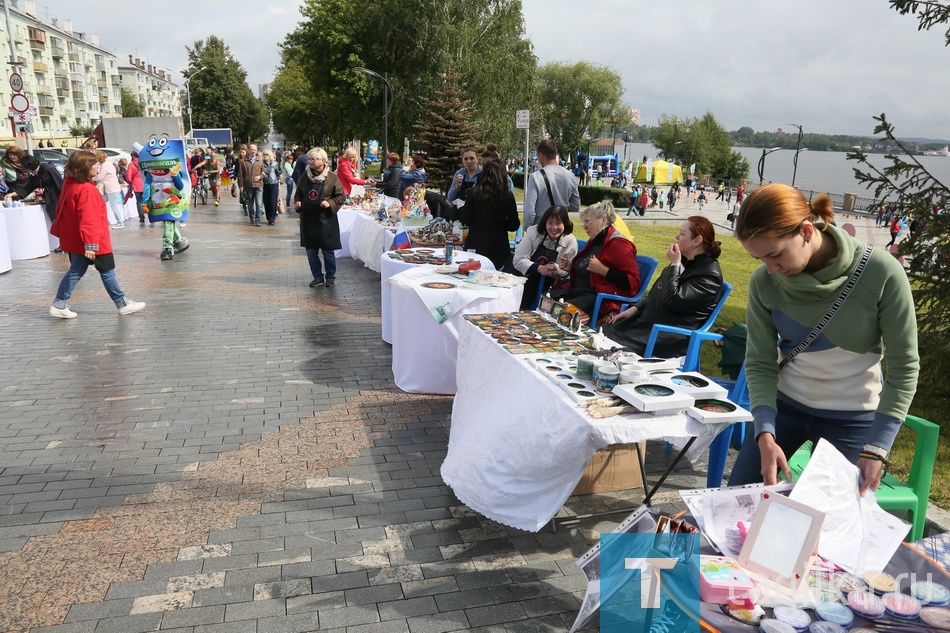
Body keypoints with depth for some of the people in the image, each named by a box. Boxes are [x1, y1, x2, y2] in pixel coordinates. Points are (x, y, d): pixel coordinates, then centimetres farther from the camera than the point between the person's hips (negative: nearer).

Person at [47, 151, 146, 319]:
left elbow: (62, 210, 17)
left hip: (74, 240, 9)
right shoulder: (87, 190, -23)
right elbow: (88, 220, -27)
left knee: (76, 271, 15)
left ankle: (59, 305, 15)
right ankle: (123, 304, 13)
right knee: (107, 271, 3)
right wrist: (90, 245, -28)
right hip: (91, 242, -9)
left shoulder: (69, 184, 6)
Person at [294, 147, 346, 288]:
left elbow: (341, 197, -3)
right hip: (308, 219, 4)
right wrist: (297, 202, -2)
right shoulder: (305, 176, 5)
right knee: (311, 251, 8)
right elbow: (298, 193, 17)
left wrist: (330, 203, -18)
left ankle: (330, 277, 22)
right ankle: (318, 277, 22)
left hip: (325, 220, -4)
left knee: (328, 250, 5)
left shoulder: (332, 177, -7)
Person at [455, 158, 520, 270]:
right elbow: (514, 225, 1)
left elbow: (465, 219, -3)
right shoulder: (508, 196, -5)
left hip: (475, 246, -1)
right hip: (499, 248, 1)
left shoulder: (475, 193, -7)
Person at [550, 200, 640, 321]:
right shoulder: (594, 241, 18)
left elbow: (633, 282, -17)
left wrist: (603, 270, -23)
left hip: (599, 299, -9)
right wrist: (571, 266, 15)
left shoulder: (618, 244, -10)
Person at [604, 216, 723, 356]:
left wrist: (674, 265, -15)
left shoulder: (709, 274, -14)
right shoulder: (684, 261, 14)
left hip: (671, 338, -9)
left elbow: (672, 301, -23)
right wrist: (634, 309, 9)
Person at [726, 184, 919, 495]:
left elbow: (904, 366, -13)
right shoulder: (764, 281, -14)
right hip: (784, 403, 3)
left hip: (852, 417, -2)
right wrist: (765, 434, -22)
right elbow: (759, 363, -9)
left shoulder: (881, 272, -21)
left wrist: (877, 448, -17)